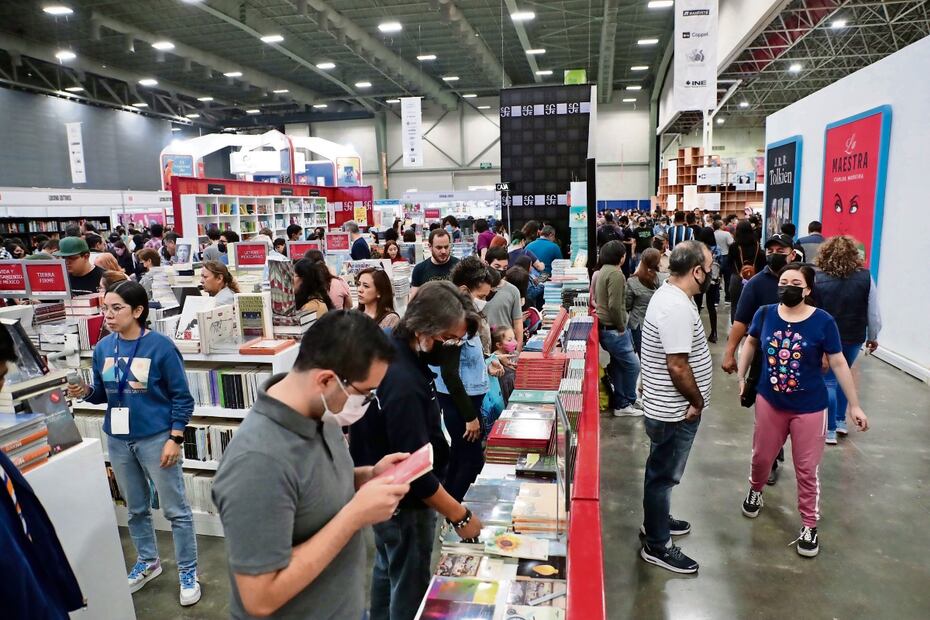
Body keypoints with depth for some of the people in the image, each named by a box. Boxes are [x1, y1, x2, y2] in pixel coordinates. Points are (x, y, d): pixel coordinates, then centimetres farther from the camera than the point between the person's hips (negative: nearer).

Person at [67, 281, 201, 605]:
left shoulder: (161, 346, -16)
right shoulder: (103, 348, 0)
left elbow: (182, 398, -12)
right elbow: (103, 393, 10)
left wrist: (175, 439, -15)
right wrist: (85, 392, -11)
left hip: (156, 438, -5)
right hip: (118, 440, 6)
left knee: (175, 509, 5)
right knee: (136, 508, 21)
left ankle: (188, 572, 21)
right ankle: (148, 561, 41)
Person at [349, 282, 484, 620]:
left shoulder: (392, 351, -3)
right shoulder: (404, 383, -34)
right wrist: (460, 516, -23)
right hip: (403, 502, -9)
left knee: (388, 570, 27)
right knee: (411, 587, 11)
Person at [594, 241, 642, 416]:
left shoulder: (602, 271, 12)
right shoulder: (615, 273, -19)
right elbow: (615, 305, -25)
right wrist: (621, 327, -13)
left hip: (604, 327, 10)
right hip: (613, 330, -10)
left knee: (618, 365, 17)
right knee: (632, 365, 1)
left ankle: (620, 403, 26)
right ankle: (627, 404, 14)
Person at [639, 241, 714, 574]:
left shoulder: (670, 294, 6)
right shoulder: (677, 308, -27)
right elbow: (678, 366, -28)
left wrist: (693, 400, 17)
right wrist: (698, 402, -13)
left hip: (668, 408, 10)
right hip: (675, 412, -10)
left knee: (662, 473, 25)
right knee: (663, 475, 5)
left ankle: (657, 520, 44)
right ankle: (657, 546, 21)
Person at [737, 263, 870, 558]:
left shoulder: (823, 321, -15)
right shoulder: (765, 313, -8)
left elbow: (839, 364, -7)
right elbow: (751, 343, 10)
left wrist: (854, 405, -5)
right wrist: (741, 378, 12)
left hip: (809, 408, -2)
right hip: (769, 402, 2)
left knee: (807, 469, 8)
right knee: (761, 457, 18)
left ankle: (809, 527, 27)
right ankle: (755, 491, 50)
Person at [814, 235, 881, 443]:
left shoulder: (817, 279, -11)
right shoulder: (865, 277, -5)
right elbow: (874, 313, 0)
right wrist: (873, 337, 14)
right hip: (854, 338, 3)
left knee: (829, 382, 6)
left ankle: (830, 430, 8)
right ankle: (841, 421, 31)